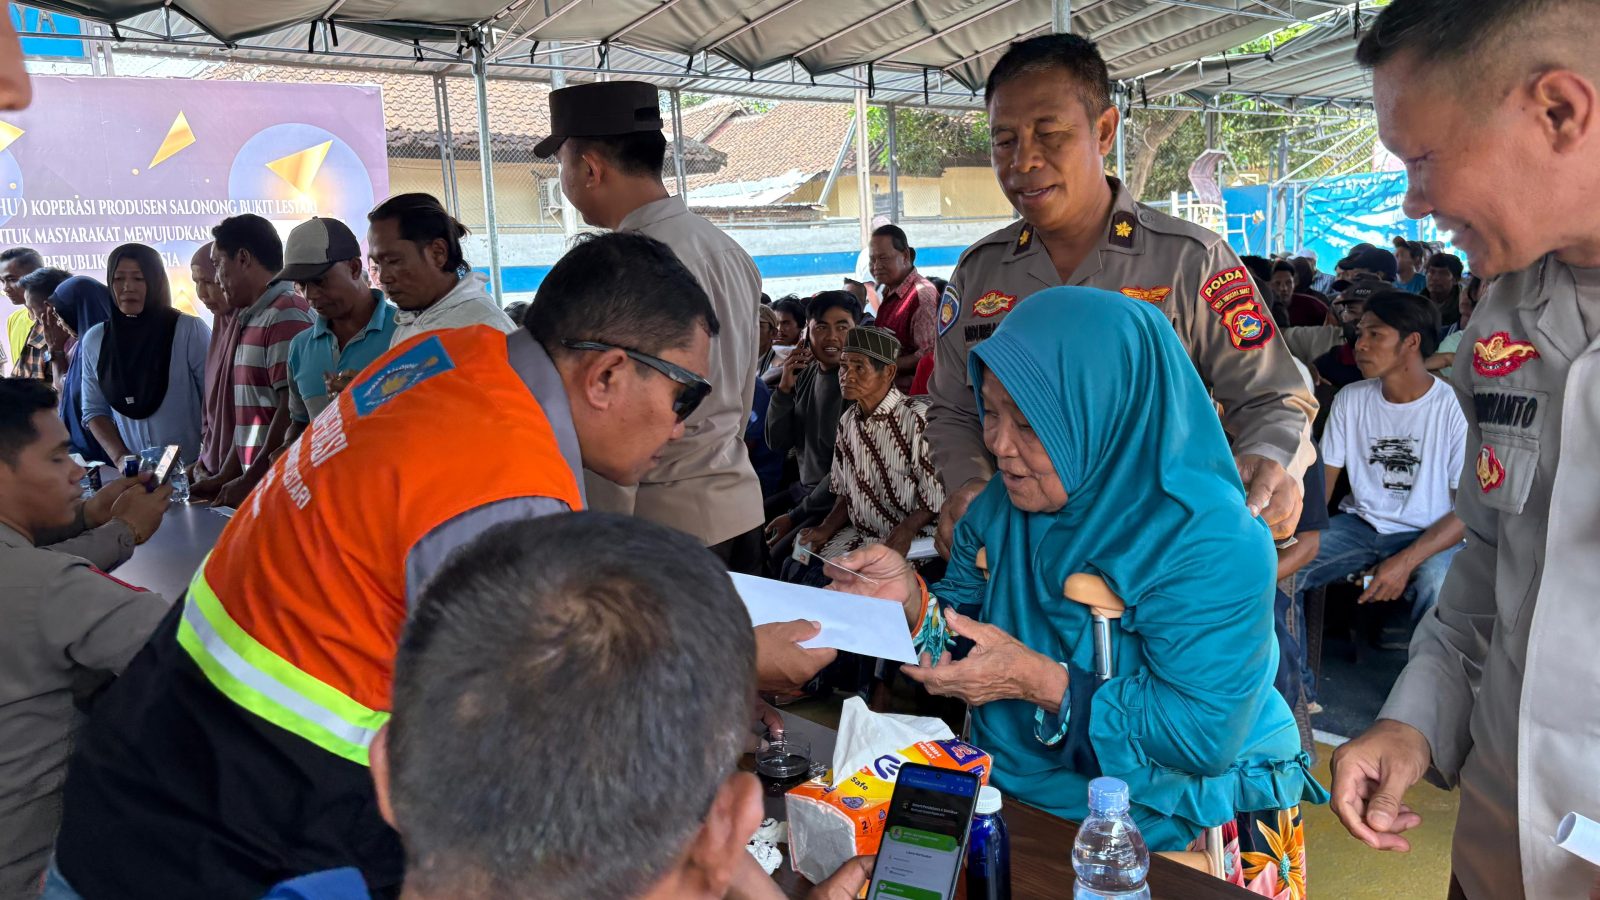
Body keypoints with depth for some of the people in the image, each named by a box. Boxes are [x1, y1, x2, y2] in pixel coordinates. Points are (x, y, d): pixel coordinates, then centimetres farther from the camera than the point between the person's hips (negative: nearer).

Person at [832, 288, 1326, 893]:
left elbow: (1205, 735, -24)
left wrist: (1040, 681, -27)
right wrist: (912, 599, -14)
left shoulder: (1210, 542, -21)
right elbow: (968, 632, 7)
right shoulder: (1002, 507, -1)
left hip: (1181, 829, -5)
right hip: (1023, 788, 5)